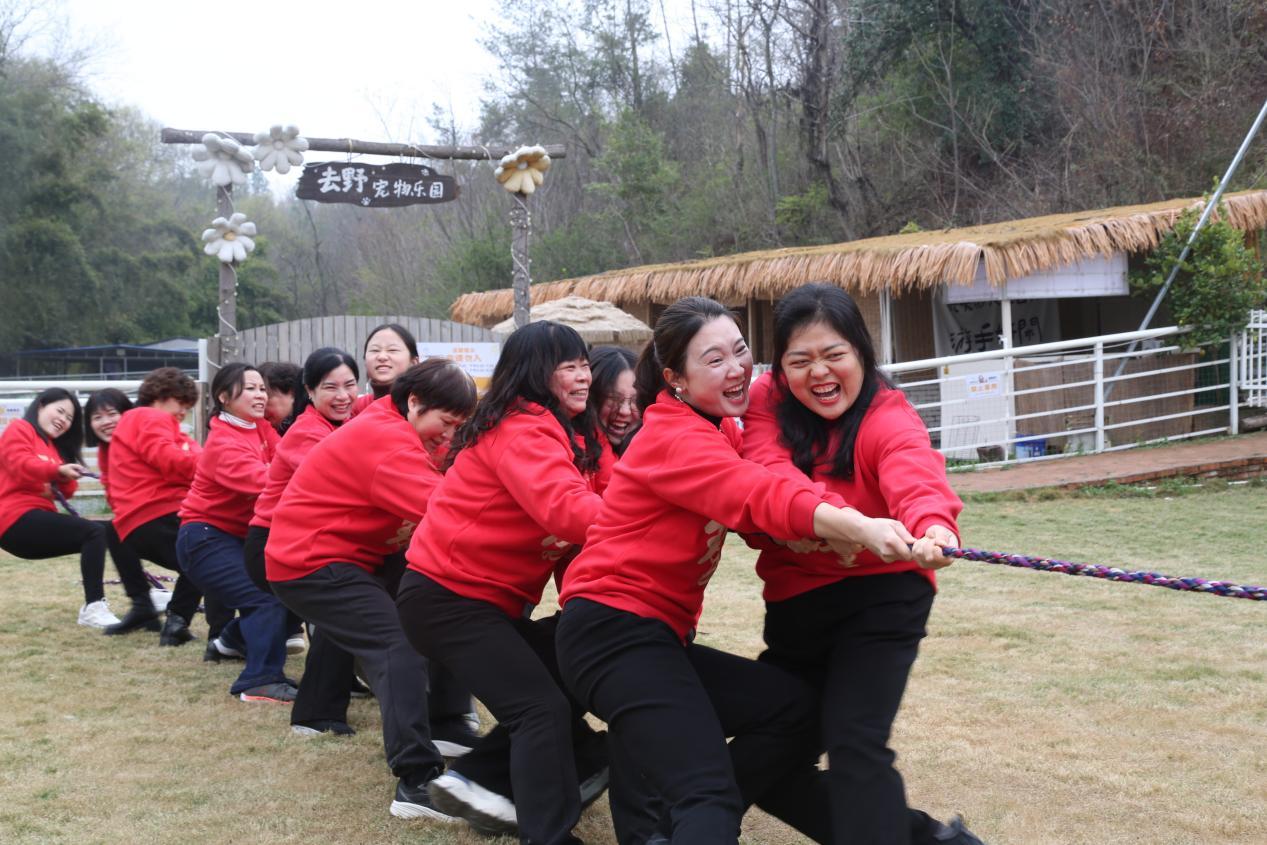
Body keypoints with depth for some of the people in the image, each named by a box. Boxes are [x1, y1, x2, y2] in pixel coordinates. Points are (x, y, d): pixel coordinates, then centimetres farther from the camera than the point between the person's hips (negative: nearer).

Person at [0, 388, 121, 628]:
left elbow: (65, 492, 17)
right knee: (95, 532, -22)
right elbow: (19, 465, -19)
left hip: (35, 522, 10)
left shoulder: (53, 446, 25)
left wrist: (65, 481, -5)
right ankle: (93, 607, -28)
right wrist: (57, 470, -30)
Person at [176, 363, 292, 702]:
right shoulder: (223, 445, -20)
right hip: (205, 539, -9)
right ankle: (261, 681, -17)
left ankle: (235, 638, 32)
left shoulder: (261, 428, 5)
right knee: (267, 595, -20)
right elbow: (265, 482, -34)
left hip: (241, 534, 9)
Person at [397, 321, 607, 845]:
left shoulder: (571, 434, 10)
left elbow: (579, 502, -3)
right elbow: (565, 510, -37)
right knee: (544, 707, -15)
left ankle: (470, 779, 18)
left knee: (572, 686, 9)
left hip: (496, 598, 10)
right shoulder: (520, 430, -21)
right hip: (448, 596, -10)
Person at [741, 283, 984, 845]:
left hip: (880, 595, -6)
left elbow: (915, 473, -37)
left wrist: (933, 525, -61)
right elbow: (767, 470, -22)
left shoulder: (886, 418, -15)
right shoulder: (769, 402, -3)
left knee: (854, 742, -24)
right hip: (796, 604, 6)